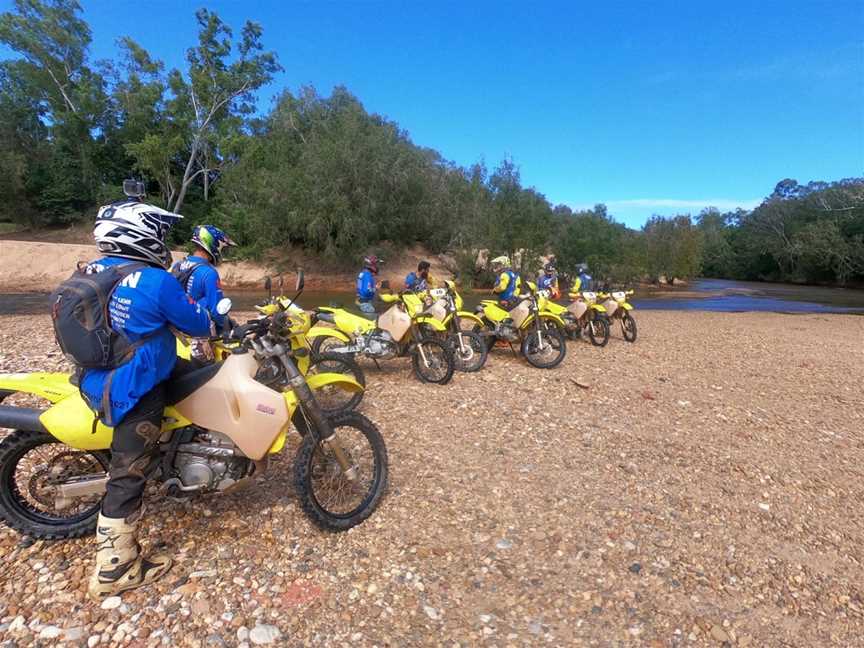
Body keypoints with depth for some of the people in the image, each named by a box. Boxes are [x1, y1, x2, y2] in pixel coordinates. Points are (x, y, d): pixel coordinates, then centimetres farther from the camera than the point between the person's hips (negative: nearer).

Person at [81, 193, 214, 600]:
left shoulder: (92, 272, 3)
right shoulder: (157, 282, -22)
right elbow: (198, 324, -11)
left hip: (97, 379, 9)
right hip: (132, 394, -8)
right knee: (128, 475, 2)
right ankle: (113, 570, 15)